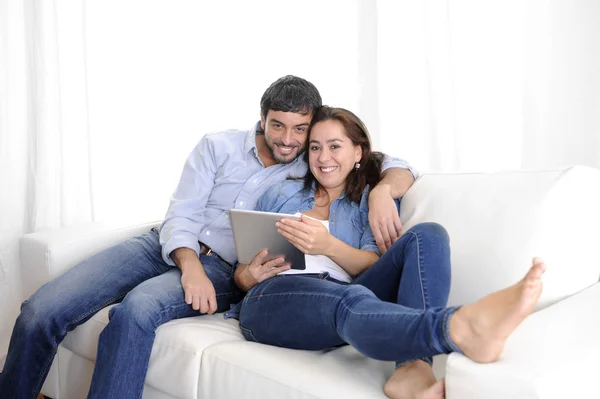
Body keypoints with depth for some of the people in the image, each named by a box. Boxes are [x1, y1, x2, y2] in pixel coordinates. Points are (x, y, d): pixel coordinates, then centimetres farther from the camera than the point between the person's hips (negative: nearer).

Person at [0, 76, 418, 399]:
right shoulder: (219, 146, 5)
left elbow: (397, 166, 2)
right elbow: (181, 216, -1)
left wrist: (383, 191, -22)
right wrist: (190, 267, -20)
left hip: (222, 270, -2)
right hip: (169, 247, 2)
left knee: (138, 308, -36)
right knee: (41, 312, -16)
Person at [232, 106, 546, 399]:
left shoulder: (371, 201, 20)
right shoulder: (280, 194, 23)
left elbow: (377, 269, 2)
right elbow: (242, 267, 23)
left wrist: (328, 246, -16)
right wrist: (246, 277, -2)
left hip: (342, 297, 2)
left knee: (426, 236, -21)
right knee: (350, 298, -38)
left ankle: (412, 371, -45)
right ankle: (463, 330, -69)